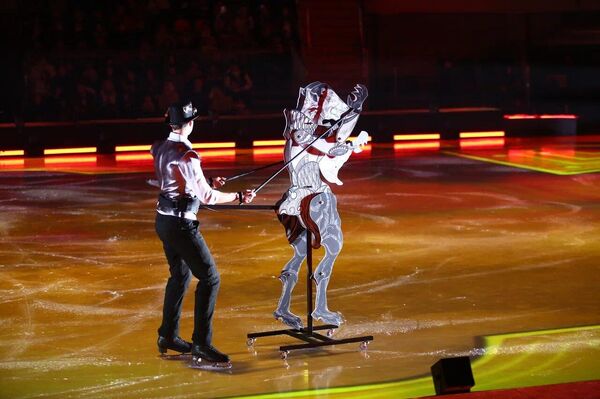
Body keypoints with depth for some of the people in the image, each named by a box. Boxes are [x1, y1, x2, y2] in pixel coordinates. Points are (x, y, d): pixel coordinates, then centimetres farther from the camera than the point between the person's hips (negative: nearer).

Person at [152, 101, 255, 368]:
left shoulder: (162, 148, 4)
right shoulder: (186, 156, -22)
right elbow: (207, 197, -19)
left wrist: (209, 183, 21)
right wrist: (239, 197, -7)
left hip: (164, 220, 9)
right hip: (181, 224, -9)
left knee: (180, 275, 23)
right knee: (210, 278, -6)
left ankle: (168, 336, 33)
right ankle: (201, 347, -8)